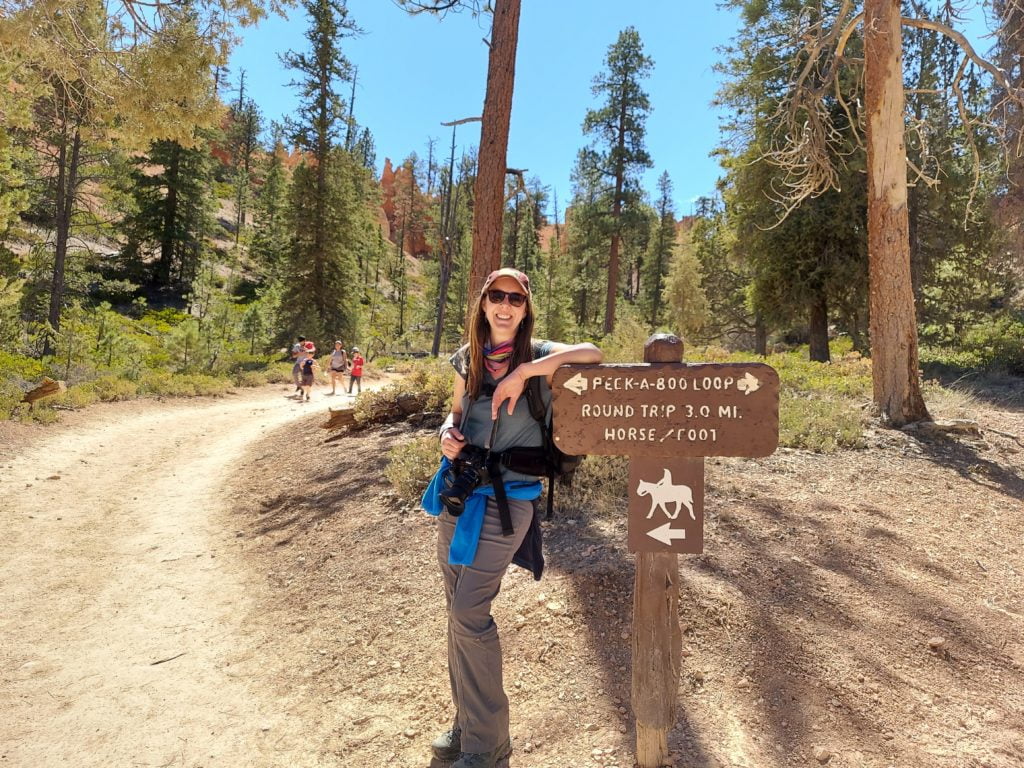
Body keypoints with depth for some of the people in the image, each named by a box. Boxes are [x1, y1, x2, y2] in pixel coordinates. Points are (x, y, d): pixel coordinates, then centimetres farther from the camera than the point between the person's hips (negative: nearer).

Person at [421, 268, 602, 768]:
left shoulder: (537, 354, -8)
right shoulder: (468, 358, 6)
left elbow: (591, 355, -27)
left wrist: (522, 372, -27)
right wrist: (448, 433, -4)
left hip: (506, 498, -6)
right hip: (457, 490, 6)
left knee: (469, 613, -7)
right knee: (458, 610, 12)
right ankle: (467, 720, 32)